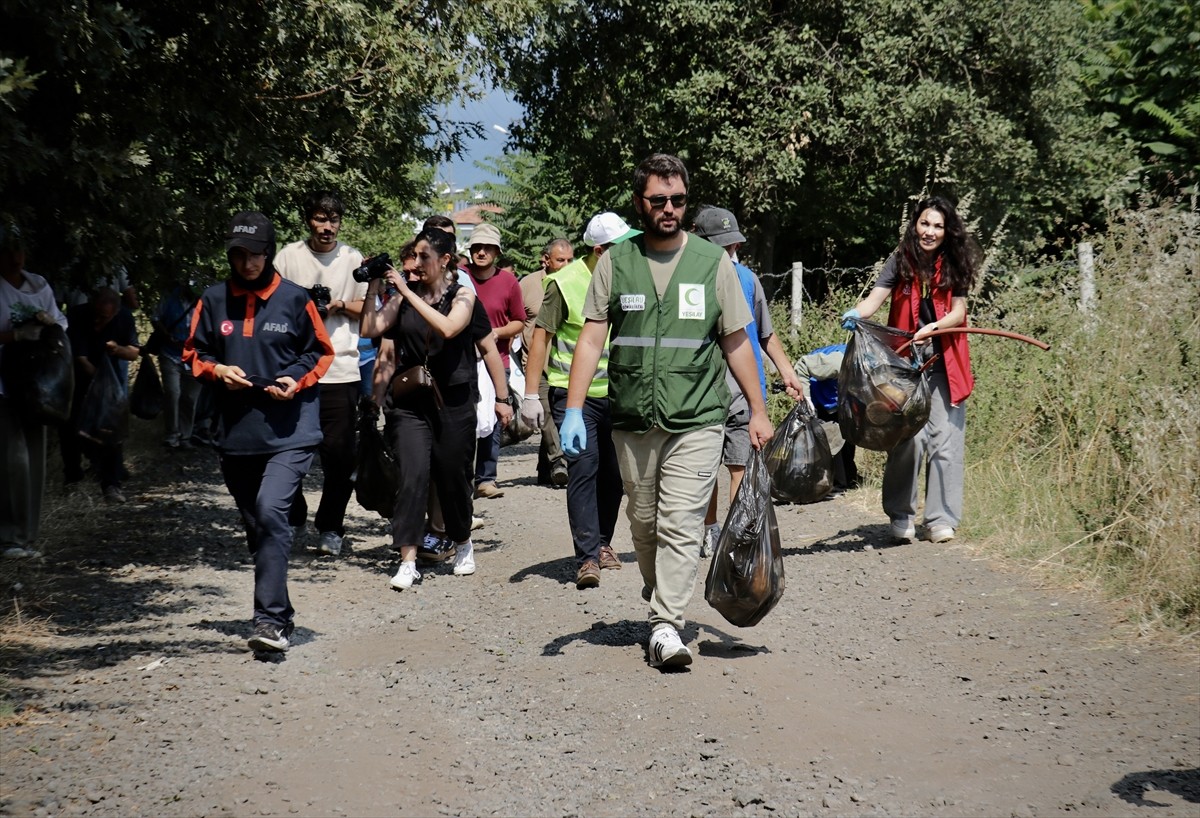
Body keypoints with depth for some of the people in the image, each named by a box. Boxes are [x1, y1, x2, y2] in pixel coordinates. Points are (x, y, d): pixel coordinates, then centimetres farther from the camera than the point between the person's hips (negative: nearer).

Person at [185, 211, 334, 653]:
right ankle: (280, 612, 28)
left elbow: (320, 351, 8)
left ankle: (271, 620, -20)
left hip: (290, 430, -4)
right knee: (255, 525, 12)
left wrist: (298, 380, -10)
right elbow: (194, 352, 14)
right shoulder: (214, 300, 5)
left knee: (271, 511, -21)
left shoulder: (294, 299, -2)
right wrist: (216, 370, -7)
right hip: (235, 431, 4)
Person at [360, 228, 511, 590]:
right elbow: (370, 329, -3)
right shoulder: (405, 296, 7)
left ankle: (463, 544, 34)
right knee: (413, 475, -13)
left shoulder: (462, 296, 0)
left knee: (454, 478, 8)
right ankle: (408, 561, -12)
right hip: (409, 402, 1)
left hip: (454, 401, -1)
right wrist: (374, 288, -6)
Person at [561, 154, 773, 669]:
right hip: (632, 420, 2)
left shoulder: (713, 261, 5)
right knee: (643, 522, 11)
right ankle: (659, 599, 31)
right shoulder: (615, 263, 6)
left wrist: (758, 410, 7)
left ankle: (666, 626, -9)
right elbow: (591, 338, 2)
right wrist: (573, 409, -7)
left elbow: (736, 341, 9)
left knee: (681, 524, -9)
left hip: (697, 419, -2)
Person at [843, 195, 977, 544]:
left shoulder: (953, 265, 3)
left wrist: (934, 326, -24)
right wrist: (856, 314, -32)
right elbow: (875, 298, -10)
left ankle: (941, 519, 6)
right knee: (907, 439, -3)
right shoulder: (900, 261, 0)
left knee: (945, 439, -2)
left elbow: (958, 311, -3)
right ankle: (901, 517, 9)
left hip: (944, 364, 1)